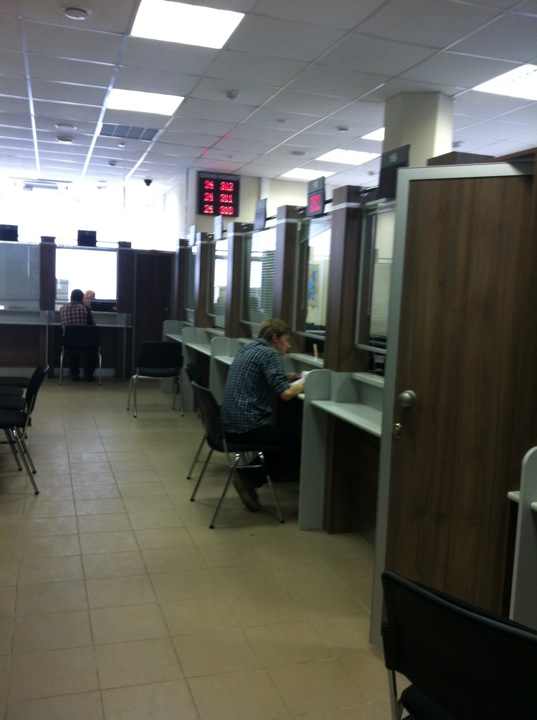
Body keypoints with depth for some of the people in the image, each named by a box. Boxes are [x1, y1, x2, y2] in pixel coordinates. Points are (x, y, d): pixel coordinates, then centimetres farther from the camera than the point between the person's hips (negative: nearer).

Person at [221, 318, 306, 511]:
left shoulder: (248, 349, 17)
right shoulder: (270, 353, -10)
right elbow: (286, 393, -19)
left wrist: (288, 377, 21)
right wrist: (305, 381, 0)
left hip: (230, 424, 9)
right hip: (247, 425, -9)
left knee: (282, 438, 26)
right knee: (296, 444, 5)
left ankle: (249, 476, 14)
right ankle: (250, 477, 3)